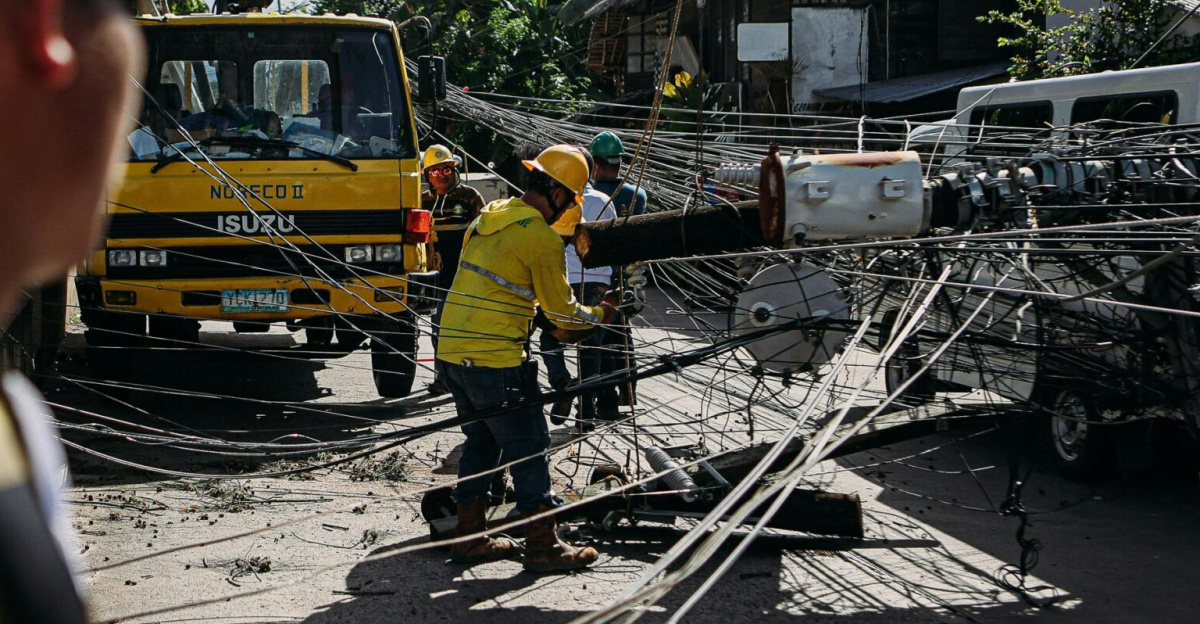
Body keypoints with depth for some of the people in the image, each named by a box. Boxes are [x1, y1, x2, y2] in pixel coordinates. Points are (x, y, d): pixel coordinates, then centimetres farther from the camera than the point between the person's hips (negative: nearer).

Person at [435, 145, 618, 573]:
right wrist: (600, 315, 15)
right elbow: (562, 311, -5)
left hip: (451, 351, 8)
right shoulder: (542, 238, -12)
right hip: (496, 361, -8)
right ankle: (544, 546, 7)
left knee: (481, 442, 19)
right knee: (529, 449, 2)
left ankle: (470, 537, 25)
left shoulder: (487, 218, 14)